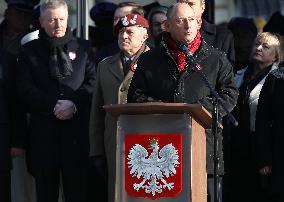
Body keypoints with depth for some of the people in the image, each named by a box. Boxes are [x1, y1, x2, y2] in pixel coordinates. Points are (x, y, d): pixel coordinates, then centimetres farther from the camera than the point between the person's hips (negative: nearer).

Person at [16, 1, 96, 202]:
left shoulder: (83, 47, 13)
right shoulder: (29, 51, 11)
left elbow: (93, 81, 5)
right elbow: (25, 88, 1)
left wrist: (73, 103, -12)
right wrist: (53, 106, -10)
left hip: (77, 129, 0)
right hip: (43, 130, 0)